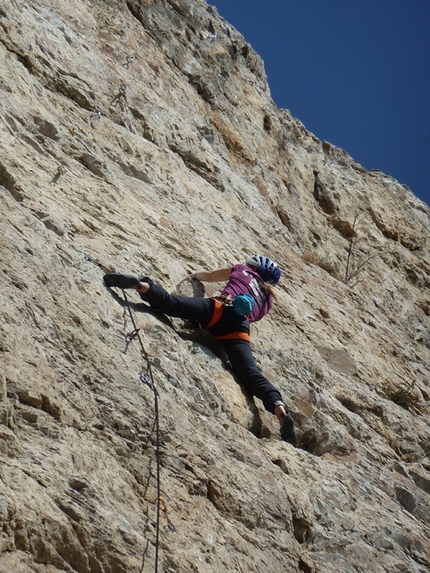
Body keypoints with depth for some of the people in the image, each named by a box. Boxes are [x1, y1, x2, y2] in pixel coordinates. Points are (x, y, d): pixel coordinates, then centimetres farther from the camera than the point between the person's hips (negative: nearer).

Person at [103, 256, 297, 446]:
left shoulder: (242, 270, 35)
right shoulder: (268, 298, 38)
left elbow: (208, 276, 47)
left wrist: (195, 275, 67)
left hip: (219, 310, -2)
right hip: (239, 329, 2)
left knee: (170, 303, -20)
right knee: (250, 373, -13)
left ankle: (141, 285, -47)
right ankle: (279, 407, -34)